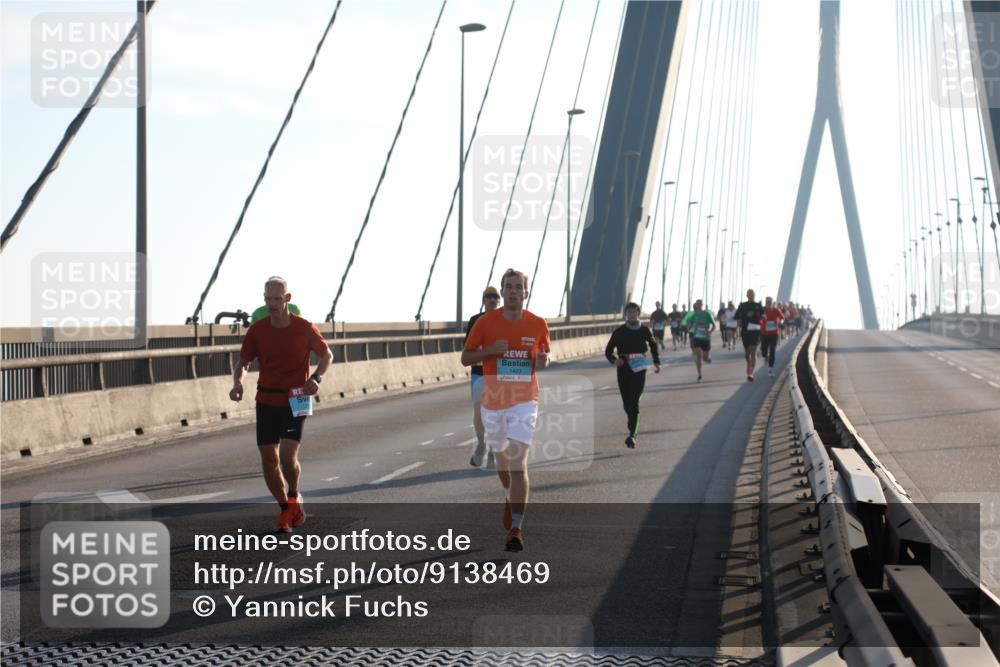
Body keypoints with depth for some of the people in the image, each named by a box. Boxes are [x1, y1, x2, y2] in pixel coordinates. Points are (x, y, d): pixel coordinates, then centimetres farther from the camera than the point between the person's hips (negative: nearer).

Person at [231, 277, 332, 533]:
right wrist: (238, 382, -15)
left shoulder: (305, 328, -8)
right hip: (266, 401, 3)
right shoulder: (256, 331, -4)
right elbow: (243, 363, 6)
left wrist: (316, 378, -11)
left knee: (287, 456, -16)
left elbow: (326, 355, 7)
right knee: (269, 459, 0)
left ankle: (294, 497, 14)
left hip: (295, 401, -3)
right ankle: (286, 510, 19)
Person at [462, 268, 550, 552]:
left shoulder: (538, 324, 0)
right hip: (494, 401, 2)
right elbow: (465, 358, 2)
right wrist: (490, 350, -16)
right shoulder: (486, 322, -3)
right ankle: (510, 499, 49)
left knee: (518, 460, -14)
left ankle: (516, 528, -16)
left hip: (524, 402, -2)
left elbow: (544, 354, 17)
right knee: (501, 457, 17)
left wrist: (543, 360, -7)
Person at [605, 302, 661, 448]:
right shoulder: (619, 332, 0)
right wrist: (614, 360, -18)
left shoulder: (645, 331, 2)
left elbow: (654, 345, 21)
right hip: (623, 369, 2)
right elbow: (608, 351, 2)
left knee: (634, 402, -14)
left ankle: (632, 435, -18)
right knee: (627, 403, 11)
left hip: (639, 369, -2)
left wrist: (656, 362, 13)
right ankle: (633, 427, 39)